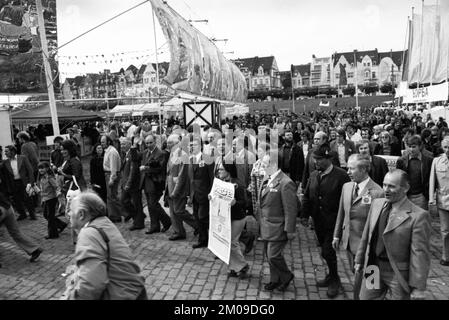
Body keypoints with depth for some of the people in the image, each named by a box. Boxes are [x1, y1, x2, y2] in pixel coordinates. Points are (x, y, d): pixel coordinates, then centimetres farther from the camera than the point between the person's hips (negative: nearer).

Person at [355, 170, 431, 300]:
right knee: (365, 297, 14)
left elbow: (420, 254, -16)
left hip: (399, 274, -5)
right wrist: (359, 259, 13)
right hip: (373, 267, 5)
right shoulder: (376, 203, 1)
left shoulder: (418, 216, -18)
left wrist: (418, 288, -14)